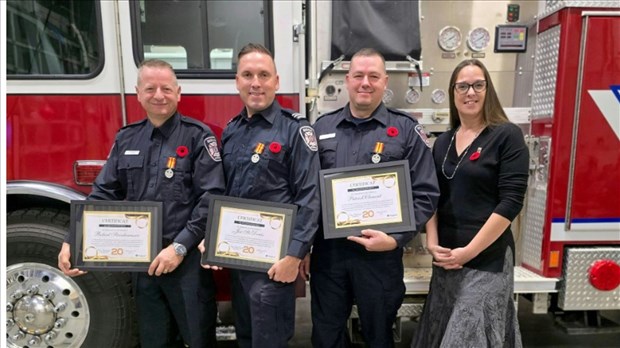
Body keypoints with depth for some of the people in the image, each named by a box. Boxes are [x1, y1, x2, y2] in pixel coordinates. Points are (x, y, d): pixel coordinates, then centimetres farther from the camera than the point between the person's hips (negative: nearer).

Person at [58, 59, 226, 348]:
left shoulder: (198, 136, -7)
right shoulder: (126, 139, 9)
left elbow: (211, 198, -13)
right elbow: (103, 194, 10)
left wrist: (180, 247, -18)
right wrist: (72, 241, -1)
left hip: (187, 259, -4)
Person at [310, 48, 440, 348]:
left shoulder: (407, 130, -1)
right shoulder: (322, 127, 6)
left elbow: (425, 194, -4)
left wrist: (396, 239, -15)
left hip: (380, 253, -2)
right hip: (327, 251, 2)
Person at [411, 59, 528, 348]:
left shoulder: (507, 135, -8)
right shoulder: (443, 142, 8)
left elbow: (511, 201, -15)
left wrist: (469, 251, -16)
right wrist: (432, 243, -5)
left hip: (488, 258, -5)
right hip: (445, 257, 6)